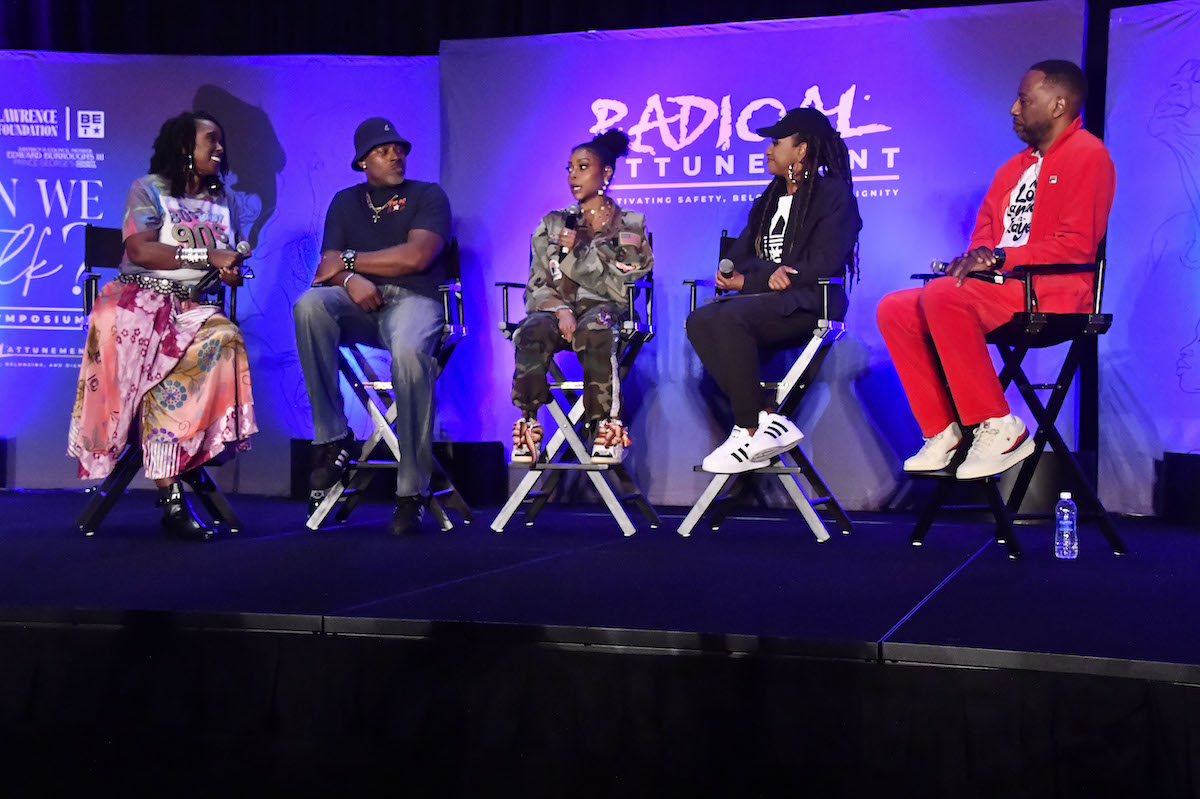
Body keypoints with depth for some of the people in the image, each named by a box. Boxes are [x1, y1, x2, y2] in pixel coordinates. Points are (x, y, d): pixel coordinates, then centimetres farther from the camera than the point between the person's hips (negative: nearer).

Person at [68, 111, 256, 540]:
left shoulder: (221, 203, 22)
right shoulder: (148, 190, 6)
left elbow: (229, 265, 20)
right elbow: (139, 250, -11)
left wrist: (231, 272, -5)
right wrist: (207, 256, -15)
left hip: (191, 307, 4)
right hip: (140, 299, -4)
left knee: (225, 338, -32)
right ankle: (171, 496, -33)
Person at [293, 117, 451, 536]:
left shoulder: (428, 196, 12)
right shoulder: (346, 202, 23)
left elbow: (416, 257, -5)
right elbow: (328, 266, 12)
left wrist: (350, 259, 1)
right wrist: (349, 279, -13)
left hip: (413, 300, -3)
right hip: (360, 304, 3)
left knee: (409, 352, -39)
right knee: (309, 305, -32)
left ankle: (412, 492, -33)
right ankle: (332, 436, -25)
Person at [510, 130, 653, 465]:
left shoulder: (629, 224, 12)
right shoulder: (552, 224, 18)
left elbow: (620, 284, 0)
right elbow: (538, 283, 8)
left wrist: (580, 249, -4)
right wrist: (560, 310, -12)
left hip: (603, 309, -2)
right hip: (557, 308, 2)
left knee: (595, 329, -40)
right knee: (533, 330, -34)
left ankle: (605, 426, -37)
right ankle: (528, 425, -31)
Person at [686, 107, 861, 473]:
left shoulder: (834, 194, 1)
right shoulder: (769, 200, 23)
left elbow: (821, 264, -12)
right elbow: (738, 256, 14)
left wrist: (748, 281, -11)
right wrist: (767, 274, -12)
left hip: (808, 304, -7)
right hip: (765, 301, 7)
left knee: (729, 317, -33)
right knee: (700, 321, -22)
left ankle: (750, 431, -27)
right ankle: (767, 419, -26)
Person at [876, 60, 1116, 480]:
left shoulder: (1087, 154, -5)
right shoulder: (1015, 166, 21)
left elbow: (1077, 245, -14)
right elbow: (985, 229, 22)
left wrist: (1000, 257, -19)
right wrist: (975, 258, -2)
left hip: (1054, 291, -9)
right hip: (1000, 288, 9)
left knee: (942, 296, -32)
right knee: (894, 309, -7)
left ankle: (999, 429, -24)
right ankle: (943, 432, -9)